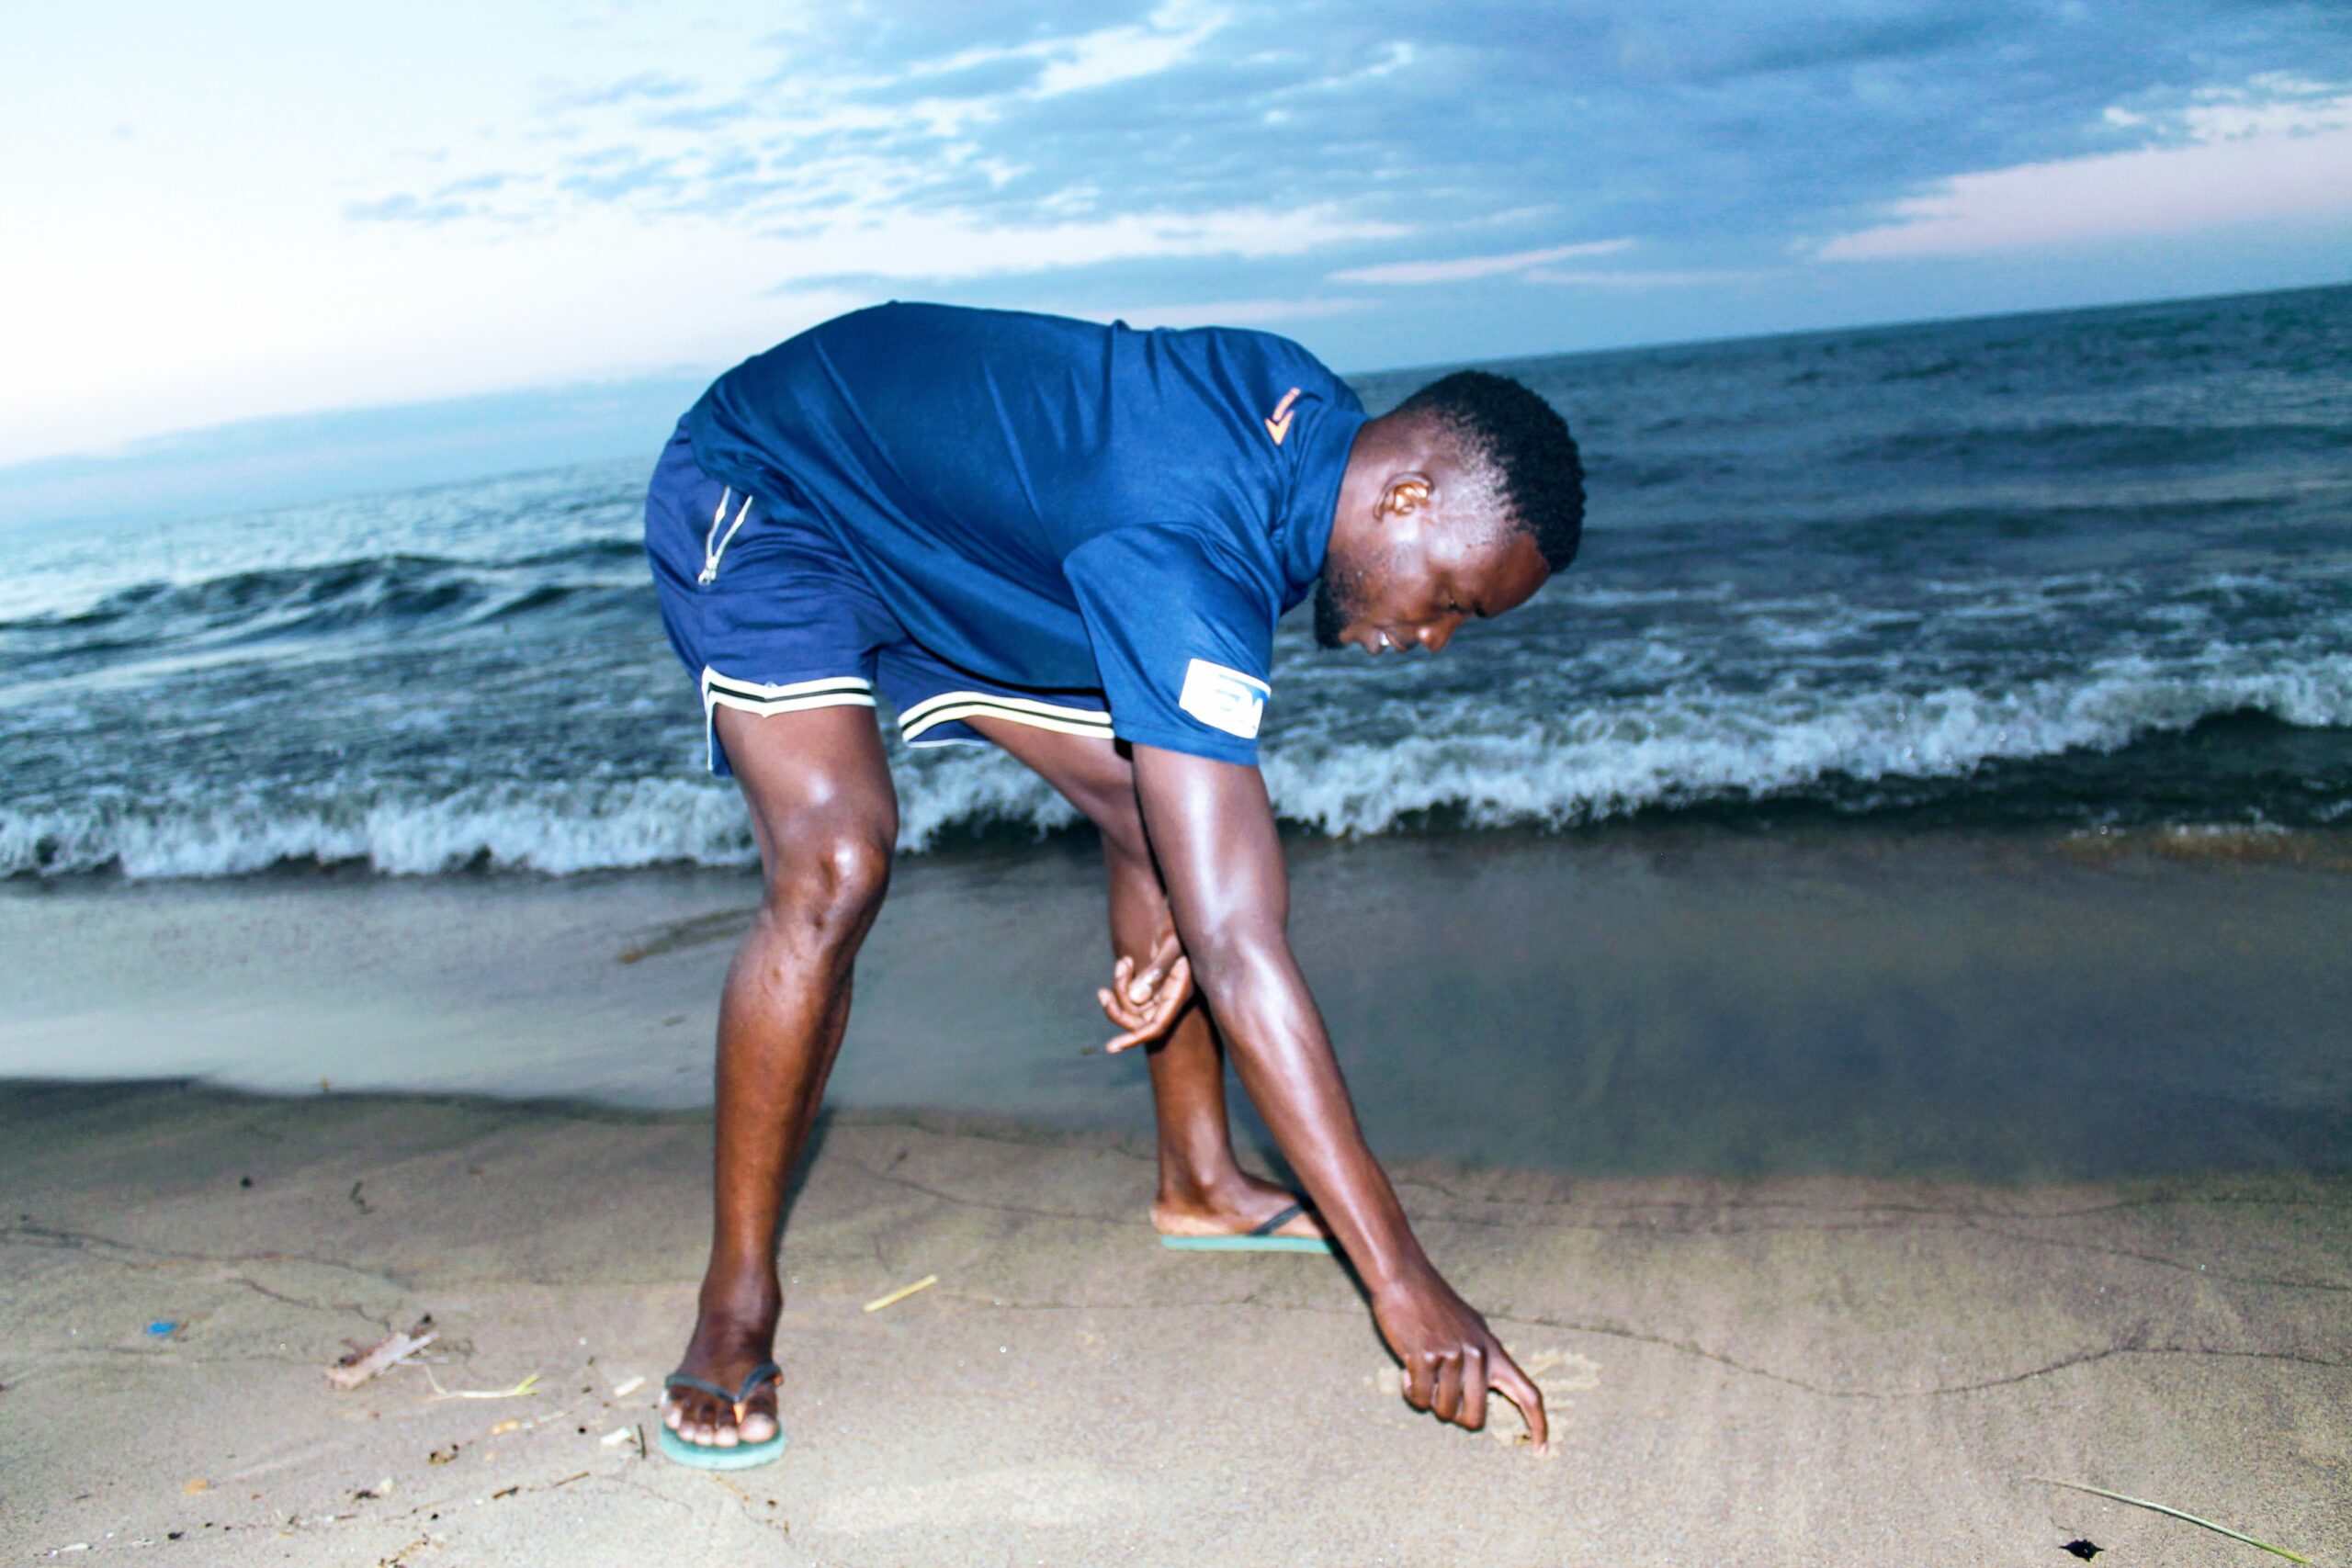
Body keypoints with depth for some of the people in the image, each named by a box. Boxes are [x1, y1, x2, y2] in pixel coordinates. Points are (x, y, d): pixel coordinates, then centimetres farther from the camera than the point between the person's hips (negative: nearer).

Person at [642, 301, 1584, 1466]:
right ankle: (735, 1305, -12)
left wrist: (1179, 925, -10)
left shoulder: (1313, 413, -12)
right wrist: (1402, 1281, -39)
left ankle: (1197, 1178, 19)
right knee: (835, 865, -29)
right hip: (760, 499, -8)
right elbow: (1242, 954, -42)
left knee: (1159, 804, 2)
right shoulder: (1183, 547, -40)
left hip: (946, 530, 9)